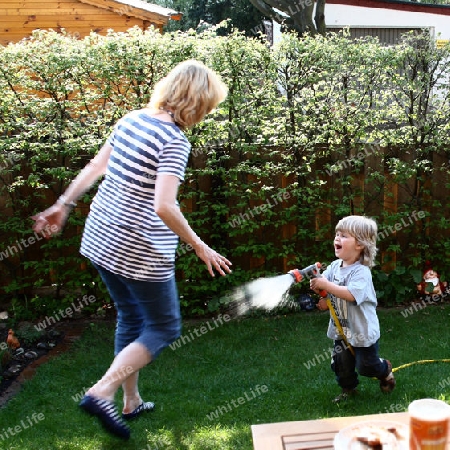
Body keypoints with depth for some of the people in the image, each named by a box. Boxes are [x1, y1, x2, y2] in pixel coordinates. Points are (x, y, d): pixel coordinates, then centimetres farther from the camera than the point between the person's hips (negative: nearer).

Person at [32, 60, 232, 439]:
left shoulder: (132, 119, 4)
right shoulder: (175, 141, -19)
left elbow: (95, 167, 12)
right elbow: (164, 206, -28)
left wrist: (64, 205, 21)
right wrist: (201, 248, -17)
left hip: (101, 240, 8)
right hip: (140, 251, -8)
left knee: (130, 319, 23)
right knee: (164, 327, 11)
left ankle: (131, 403, 35)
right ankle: (102, 393, 2)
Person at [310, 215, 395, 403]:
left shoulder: (361, 272, -24)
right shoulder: (334, 266, -2)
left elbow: (351, 294, -38)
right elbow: (322, 286, -2)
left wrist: (326, 285, -39)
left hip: (362, 330, -6)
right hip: (341, 329, 6)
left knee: (366, 365, 9)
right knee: (341, 363, 13)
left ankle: (385, 370, 40)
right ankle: (348, 388, 38)